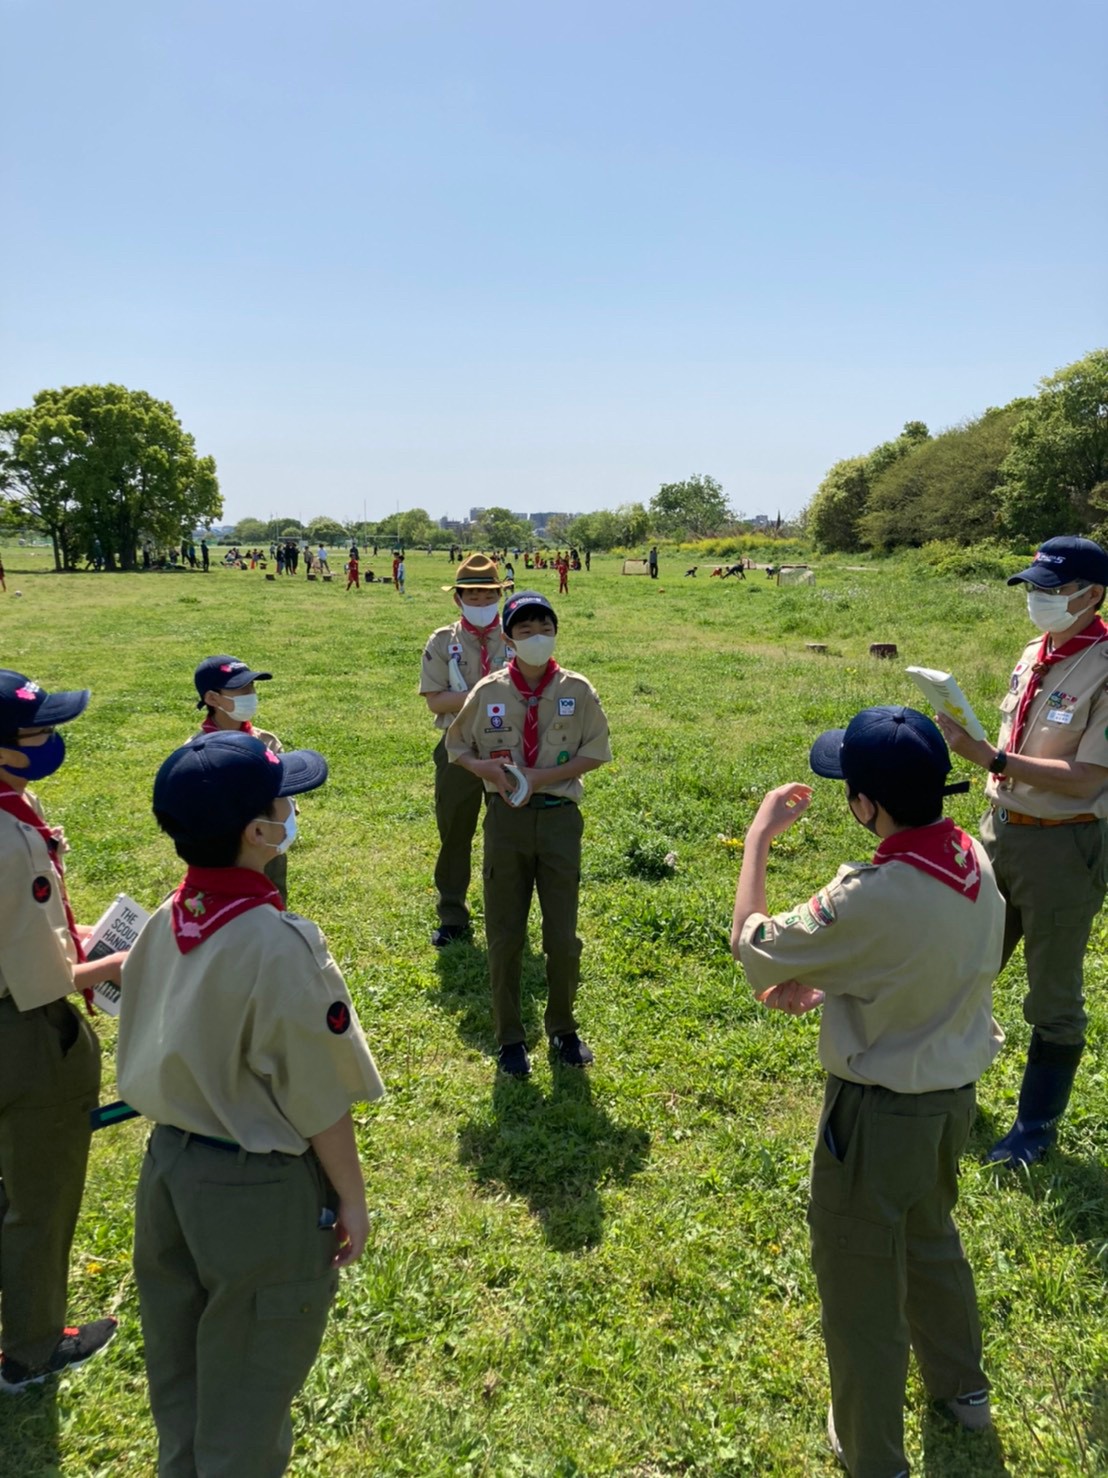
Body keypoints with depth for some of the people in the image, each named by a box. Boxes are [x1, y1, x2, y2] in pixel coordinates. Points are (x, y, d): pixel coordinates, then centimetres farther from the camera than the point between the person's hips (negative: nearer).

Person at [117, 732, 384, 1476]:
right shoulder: (283, 945, -28)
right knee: (246, 1392, 18)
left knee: (179, 1369, 28)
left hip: (168, 1168, 7)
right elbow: (319, 1101, -20)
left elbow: (155, 1058, 4)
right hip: (257, 1190, -7)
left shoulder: (163, 924, -7)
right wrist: (352, 1198, -5)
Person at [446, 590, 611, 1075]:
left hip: (559, 817, 0)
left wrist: (545, 776, -15)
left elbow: (595, 752, -1)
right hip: (506, 817, 1)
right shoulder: (488, 692, -1)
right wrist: (486, 768, -13)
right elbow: (457, 745, 9)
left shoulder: (577, 691, -2)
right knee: (504, 936, 8)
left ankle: (563, 1029, 30)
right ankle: (509, 1037, 25)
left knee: (563, 935, 7)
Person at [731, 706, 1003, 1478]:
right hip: (955, 1094, 8)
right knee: (931, 1234, 33)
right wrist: (828, 985, 0)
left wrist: (760, 837, -12)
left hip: (880, 1112, -8)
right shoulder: (974, 860, -8)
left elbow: (751, 944, -21)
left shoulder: (874, 897, -34)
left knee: (860, 1281, 15)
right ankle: (961, 1385, 56)